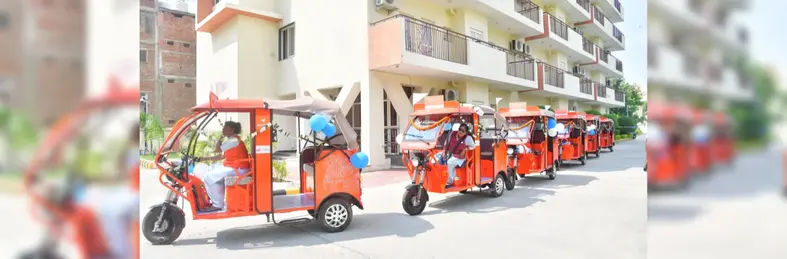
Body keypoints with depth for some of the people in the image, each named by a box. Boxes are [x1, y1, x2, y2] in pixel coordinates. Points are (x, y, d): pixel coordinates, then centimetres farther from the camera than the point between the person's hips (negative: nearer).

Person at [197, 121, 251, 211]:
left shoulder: (234, 140, -16)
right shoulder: (232, 140, 16)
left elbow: (216, 149, -18)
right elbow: (222, 156, 17)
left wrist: (221, 137, -4)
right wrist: (206, 158, 11)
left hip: (237, 169, -11)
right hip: (233, 166, 11)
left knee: (208, 177, -12)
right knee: (212, 168, 25)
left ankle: (218, 204, -5)